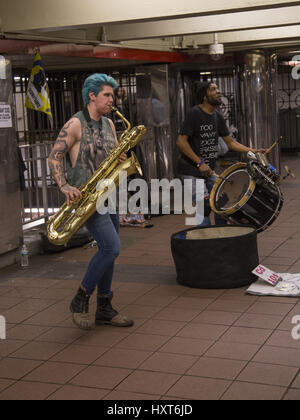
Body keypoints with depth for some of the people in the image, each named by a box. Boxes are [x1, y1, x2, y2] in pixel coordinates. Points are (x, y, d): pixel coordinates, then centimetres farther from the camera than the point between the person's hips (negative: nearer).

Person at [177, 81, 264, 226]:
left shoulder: (217, 116, 7)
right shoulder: (194, 113, -15)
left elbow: (230, 142, 12)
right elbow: (181, 141, -21)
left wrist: (251, 151, -1)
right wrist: (200, 163, -27)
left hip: (209, 170, 8)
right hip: (191, 171, -8)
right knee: (204, 207, -11)